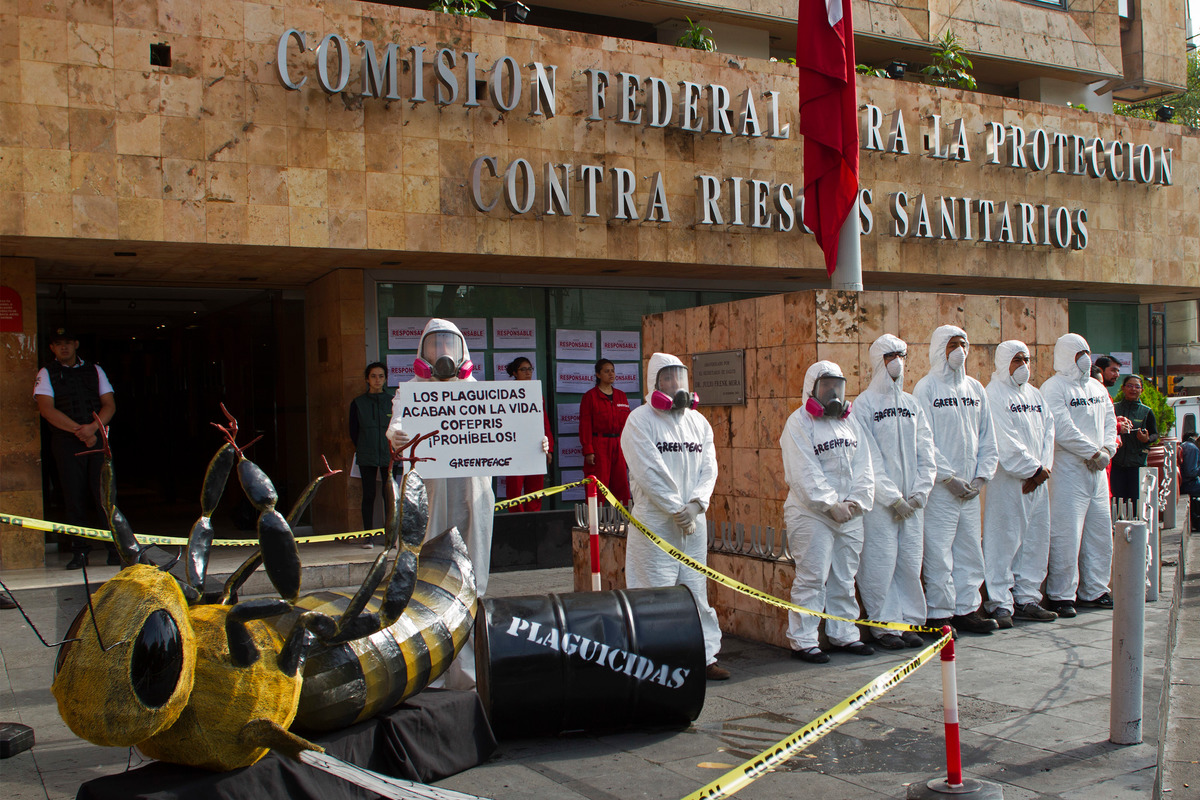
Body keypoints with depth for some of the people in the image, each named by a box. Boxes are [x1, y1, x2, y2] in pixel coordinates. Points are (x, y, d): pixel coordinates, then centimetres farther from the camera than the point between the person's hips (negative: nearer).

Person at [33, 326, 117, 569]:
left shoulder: (94, 371, 14)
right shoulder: (46, 374, 8)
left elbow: (109, 405, 8)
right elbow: (46, 409, -5)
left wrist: (93, 426, -12)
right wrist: (78, 430, -13)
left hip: (97, 438, 1)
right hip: (66, 442, -1)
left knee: (104, 494, -6)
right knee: (75, 497, -2)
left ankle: (115, 549, -4)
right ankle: (80, 551, 4)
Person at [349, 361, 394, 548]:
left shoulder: (392, 401, 6)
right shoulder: (358, 403, 5)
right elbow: (353, 431, 9)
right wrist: (362, 449, 5)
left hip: (389, 455, 0)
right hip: (366, 457, 0)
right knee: (368, 495, 1)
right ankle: (368, 536, 6)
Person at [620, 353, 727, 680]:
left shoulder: (698, 421, 13)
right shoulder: (640, 420, -5)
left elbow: (709, 467, 8)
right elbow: (648, 472, -12)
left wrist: (696, 503, -9)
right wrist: (676, 510, -13)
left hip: (694, 521, 5)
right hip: (655, 522, -5)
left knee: (697, 591, 10)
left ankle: (705, 657, 18)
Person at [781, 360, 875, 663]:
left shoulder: (849, 422, 15)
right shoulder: (799, 423, -6)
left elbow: (863, 467, 10)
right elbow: (805, 474, -13)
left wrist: (857, 501, -4)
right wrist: (831, 505, -17)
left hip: (850, 515, 7)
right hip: (811, 514, -7)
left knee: (844, 578, 13)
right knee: (812, 578, -6)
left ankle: (844, 634, 24)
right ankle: (802, 640, 1)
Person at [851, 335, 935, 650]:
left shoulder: (912, 404, 14)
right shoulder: (865, 403, -3)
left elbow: (926, 453, 11)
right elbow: (869, 459, -8)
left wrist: (919, 492, -1)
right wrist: (893, 497, -12)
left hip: (912, 502, 5)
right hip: (879, 502, -5)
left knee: (911, 562, 6)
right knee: (880, 563, -4)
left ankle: (910, 621, 16)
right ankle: (883, 625, 6)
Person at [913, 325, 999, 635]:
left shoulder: (975, 388, 14)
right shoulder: (926, 388, -4)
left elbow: (987, 437, 15)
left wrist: (981, 475, 3)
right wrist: (949, 477, -12)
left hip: (971, 489, 6)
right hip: (939, 487, -6)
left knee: (970, 550, 9)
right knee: (938, 552, -5)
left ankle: (966, 609, 19)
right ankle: (939, 614, 4)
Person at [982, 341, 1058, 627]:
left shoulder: (1034, 395, 18)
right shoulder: (994, 394, -7)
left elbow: (1048, 431, 12)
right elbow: (1006, 442, -14)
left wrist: (1044, 467, -3)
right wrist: (1035, 468, -11)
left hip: (1037, 480, 8)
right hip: (1007, 481, -8)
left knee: (1036, 539, 10)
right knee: (1004, 540, -6)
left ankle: (1027, 599, 19)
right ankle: (1000, 603, 0)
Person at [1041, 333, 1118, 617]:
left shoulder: (1097, 388, 17)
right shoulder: (1053, 388, -9)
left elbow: (1109, 421, 16)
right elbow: (1063, 430, -17)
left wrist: (1107, 450, -2)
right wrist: (1094, 452, -12)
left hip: (1097, 470, 8)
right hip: (1067, 469, -8)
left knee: (1100, 531, 13)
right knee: (1066, 534, -7)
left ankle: (1094, 590, 25)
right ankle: (1061, 595, 1)